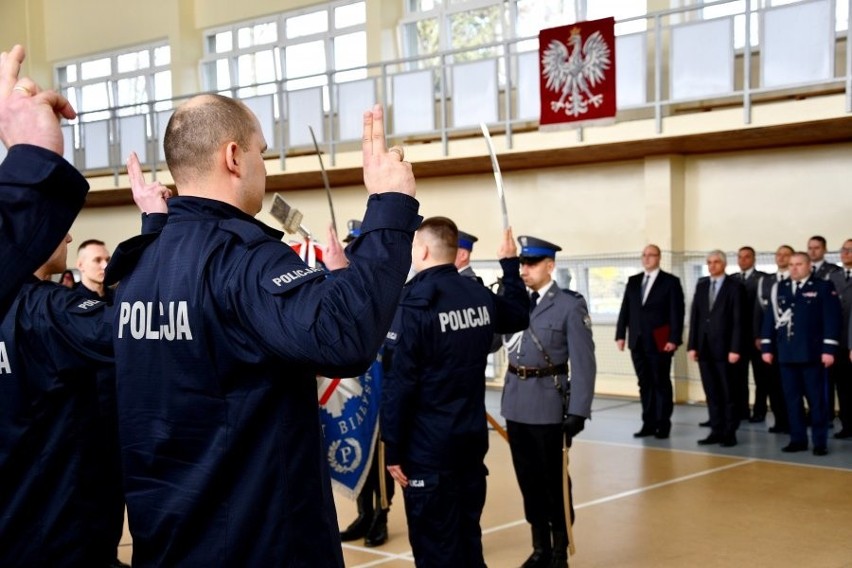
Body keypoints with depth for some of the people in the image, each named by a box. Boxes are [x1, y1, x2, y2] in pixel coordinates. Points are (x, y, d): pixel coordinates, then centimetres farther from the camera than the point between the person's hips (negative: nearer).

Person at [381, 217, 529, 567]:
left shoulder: (413, 302, -16)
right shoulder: (480, 295, 3)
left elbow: (398, 383, -18)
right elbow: (519, 316, 25)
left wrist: (393, 449, -11)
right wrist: (510, 265, 34)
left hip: (428, 448, -7)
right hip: (473, 440, 7)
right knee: (468, 537, 16)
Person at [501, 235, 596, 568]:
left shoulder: (570, 305, -7)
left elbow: (583, 363, -10)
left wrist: (578, 411, -14)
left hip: (548, 405, -5)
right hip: (516, 404, 5)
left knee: (554, 481, 6)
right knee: (528, 480, 12)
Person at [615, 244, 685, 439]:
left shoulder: (671, 281, -2)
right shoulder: (633, 281, 12)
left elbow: (677, 312, -7)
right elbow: (625, 309, 10)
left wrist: (674, 339, -15)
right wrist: (620, 334, 2)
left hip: (659, 342, -4)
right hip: (637, 342, 5)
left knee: (661, 384, 3)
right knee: (645, 384, 8)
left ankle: (663, 425, 10)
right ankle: (649, 424, 13)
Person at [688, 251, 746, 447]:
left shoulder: (735, 286, -3)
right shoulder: (701, 285, 12)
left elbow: (738, 320, -8)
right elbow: (694, 317, 10)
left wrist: (735, 349, -14)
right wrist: (692, 345, 4)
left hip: (725, 348, -5)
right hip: (705, 348, 5)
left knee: (729, 393, 2)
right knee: (712, 393, 8)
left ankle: (730, 433, 9)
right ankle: (716, 431, 14)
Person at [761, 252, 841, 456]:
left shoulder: (823, 287, -1)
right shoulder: (779, 289, 11)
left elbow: (832, 319, -6)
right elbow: (770, 318, 10)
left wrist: (829, 349, -13)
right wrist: (767, 347, 5)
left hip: (811, 354, -4)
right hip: (787, 354, 4)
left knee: (816, 399, 2)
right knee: (792, 399, 7)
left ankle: (820, 441, 8)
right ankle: (798, 439, 15)